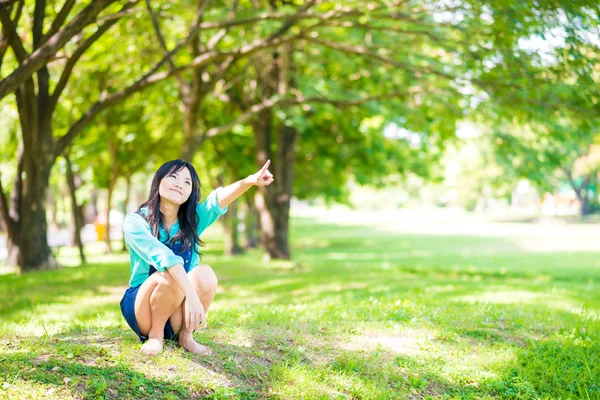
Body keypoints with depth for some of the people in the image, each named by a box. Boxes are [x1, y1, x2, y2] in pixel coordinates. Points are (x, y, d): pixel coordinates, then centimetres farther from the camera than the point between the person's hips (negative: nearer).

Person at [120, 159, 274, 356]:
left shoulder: (193, 218, -4)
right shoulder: (135, 221, -15)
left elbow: (218, 200, -26)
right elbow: (163, 257, -32)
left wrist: (249, 181, -48)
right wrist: (190, 294, -48)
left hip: (179, 316, 3)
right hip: (141, 308, -3)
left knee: (204, 274, -28)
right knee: (169, 276, -34)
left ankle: (185, 335, -8)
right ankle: (155, 335, -10)